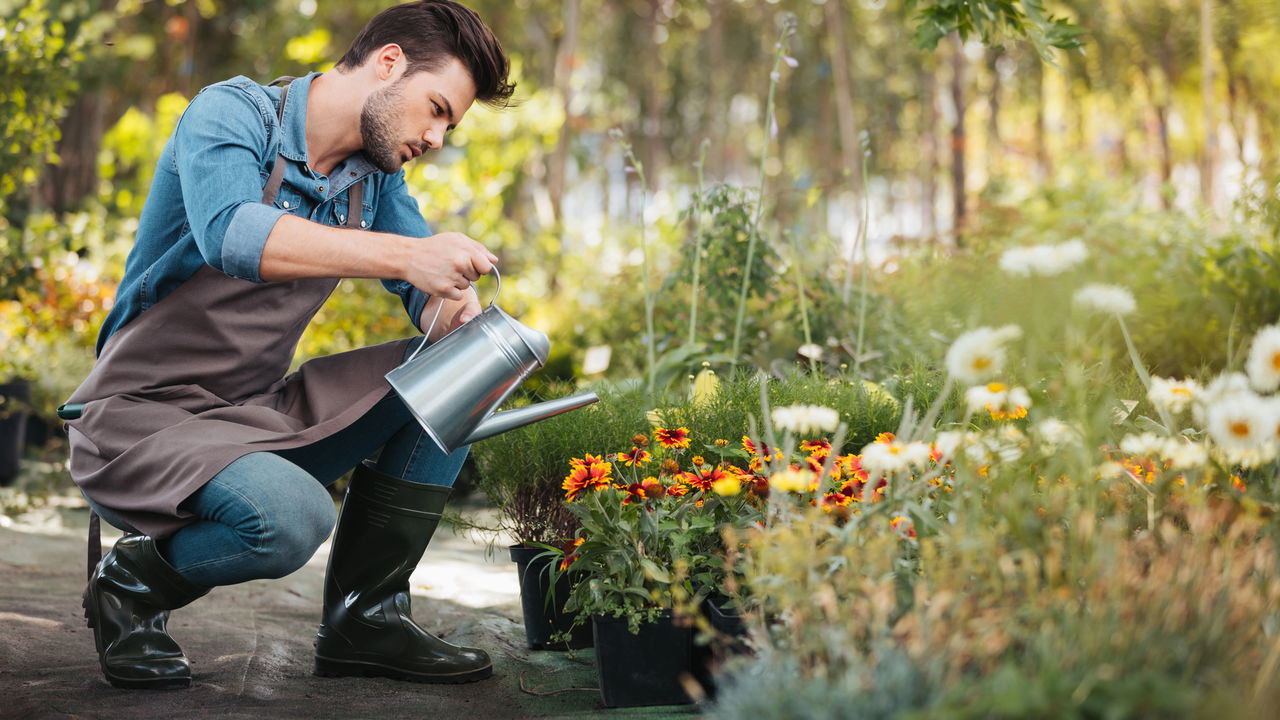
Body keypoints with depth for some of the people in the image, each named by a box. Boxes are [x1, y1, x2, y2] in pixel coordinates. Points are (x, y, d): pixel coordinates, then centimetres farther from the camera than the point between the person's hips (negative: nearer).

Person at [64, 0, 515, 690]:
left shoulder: (376, 176, 8)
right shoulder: (230, 112, -14)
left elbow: (428, 295, 6)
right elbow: (232, 235, -34)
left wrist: (453, 309, -20)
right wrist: (406, 255, -41)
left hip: (262, 412, 8)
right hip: (143, 415, -8)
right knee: (292, 518, -35)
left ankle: (364, 617, 0)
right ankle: (132, 582, -3)